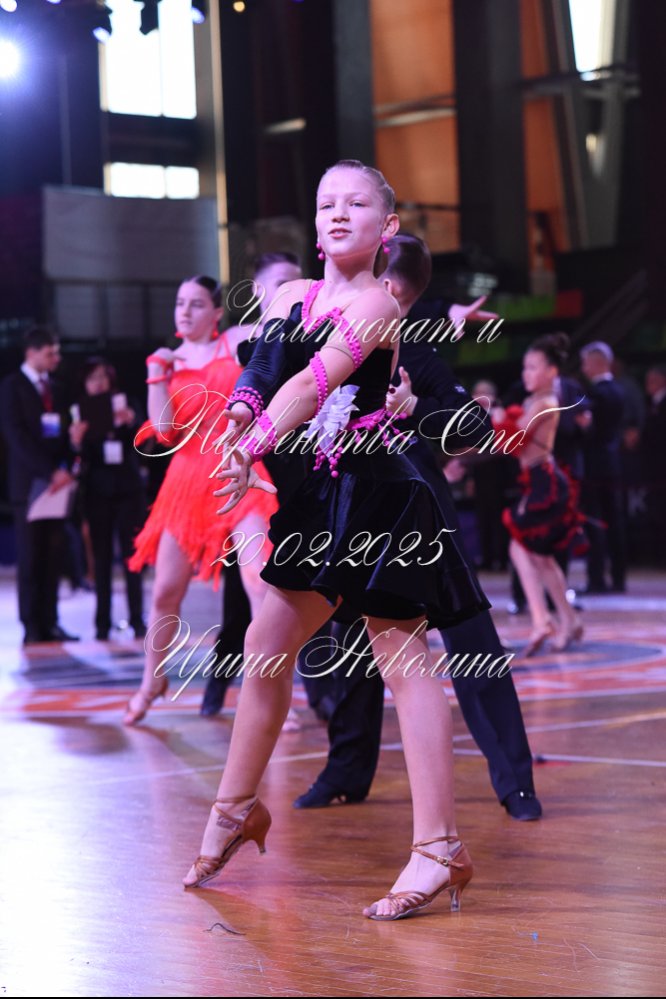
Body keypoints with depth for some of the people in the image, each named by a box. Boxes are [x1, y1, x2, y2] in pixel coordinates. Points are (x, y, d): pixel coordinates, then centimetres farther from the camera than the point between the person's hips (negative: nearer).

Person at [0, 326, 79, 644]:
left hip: (56, 483, 5)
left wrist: (65, 469, -3)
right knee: (30, 559, -3)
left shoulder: (54, 388, 17)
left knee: (52, 558, 3)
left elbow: (62, 434, 15)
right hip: (29, 484, -5)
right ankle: (32, 628, -1)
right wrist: (49, 472, -16)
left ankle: (49, 624, 5)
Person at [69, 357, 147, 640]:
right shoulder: (80, 412, 2)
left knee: (131, 554, -1)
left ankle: (137, 619, 2)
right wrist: (76, 443, -26)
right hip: (97, 491, 0)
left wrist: (131, 423, -23)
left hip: (128, 489, 0)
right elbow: (81, 457, -4)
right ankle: (103, 622, 4)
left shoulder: (125, 405, 4)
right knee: (101, 557, 2)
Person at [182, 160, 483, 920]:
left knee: (400, 656, -9)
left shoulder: (375, 303, -10)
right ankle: (235, 810, 28)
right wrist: (242, 417, -19)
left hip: (376, 495, -8)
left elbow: (314, 383, -20)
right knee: (266, 643, 12)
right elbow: (257, 376, 3)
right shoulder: (294, 295, 13)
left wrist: (252, 448, -27)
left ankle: (439, 848, -9)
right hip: (321, 498, 8)